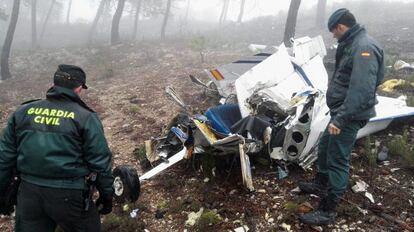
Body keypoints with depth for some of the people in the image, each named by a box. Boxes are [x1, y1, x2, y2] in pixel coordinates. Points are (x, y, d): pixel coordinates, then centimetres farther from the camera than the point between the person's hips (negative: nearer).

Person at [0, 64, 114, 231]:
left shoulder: (23, 112, 4)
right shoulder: (86, 118, -9)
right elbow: (100, 162, -8)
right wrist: (106, 195, 4)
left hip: (28, 192, 4)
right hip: (69, 195, -3)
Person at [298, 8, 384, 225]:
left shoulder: (364, 47, -21)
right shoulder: (352, 45, 12)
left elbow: (361, 91, -29)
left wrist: (340, 118, -31)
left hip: (349, 116, -10)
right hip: (341, 112, 10)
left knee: (337, 160, -5)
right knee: (324, 147, 23)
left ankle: (327, 212, 4)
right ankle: (320, 185, 43)